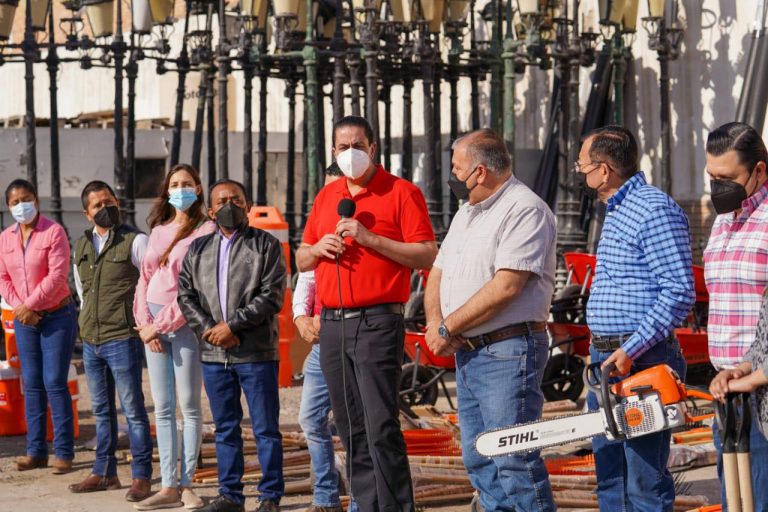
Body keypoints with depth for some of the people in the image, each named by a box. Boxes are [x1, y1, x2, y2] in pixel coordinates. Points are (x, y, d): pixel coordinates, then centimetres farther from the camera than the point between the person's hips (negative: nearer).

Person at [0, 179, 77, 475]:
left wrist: (29, 305, -15)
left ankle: (64, 452, -2)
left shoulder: (53, 232, -9)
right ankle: (36, 451, 12)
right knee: (32, 384, 7)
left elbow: (57, 275, -16)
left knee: (55, 383, -7)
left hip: (56, 316, -5)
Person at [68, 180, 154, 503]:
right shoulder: (81, 246, 13)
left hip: (122, 339, -6)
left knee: (133, 409, -3)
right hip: (90, 341, 6)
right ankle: (104, 473, 20)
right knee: (101, 410, 13)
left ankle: (141, 476, 1)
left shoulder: (135, 241, -6)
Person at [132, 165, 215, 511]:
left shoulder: (205, 231, -3)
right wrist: (145, 322, -1)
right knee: (162, 409, 4)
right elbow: (145, 278, 14)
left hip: (184, 323, -6)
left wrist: (162, 324, -11)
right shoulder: (158, 231, 16)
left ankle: (186, 484, 0)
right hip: (153, 325, 6)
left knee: (189, 406, -3)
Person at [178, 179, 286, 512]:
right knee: (225, 429, 10)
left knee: (266, 429, -1)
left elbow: (271, 297, -8)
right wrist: (209, 330, -7)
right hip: (213, 354, 4)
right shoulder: (198, 249, 13)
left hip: (257, 353, -4)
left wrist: (231, 325, -13)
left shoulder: (265, 245, 0)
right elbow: (186, 296, 8)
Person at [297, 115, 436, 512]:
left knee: (381, 429, -12)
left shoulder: (402, 193, -2)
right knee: (351, 431, 7)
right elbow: (301, 260, 22)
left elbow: (427, 256, -9)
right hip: (332, 324, 6)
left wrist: (369, 238, -15)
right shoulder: (326, 197, 18)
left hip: (377, 322, -6)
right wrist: (317, 249, -1)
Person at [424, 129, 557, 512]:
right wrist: (435, 320, -3)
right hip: (466, 352, 10)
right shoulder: (467, 213, 19)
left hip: (507, 354, -10)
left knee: (514, 462, -12)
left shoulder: (525, 210, -12)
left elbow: (506, 287, -21)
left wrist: (448, 328, -14)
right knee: (479, 463, 12)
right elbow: (438, 274, 19)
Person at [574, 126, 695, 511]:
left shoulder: (655, 211, -14)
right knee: (610, 479, 14)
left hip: (642, 363, -10)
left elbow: (679, 292, -20)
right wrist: (601, 351, 19)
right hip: (607, 362, 10)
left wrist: (631, 350, -22)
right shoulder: (617, 212, 18)